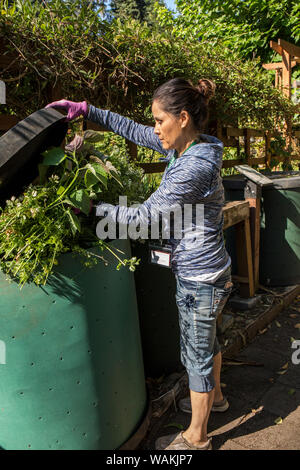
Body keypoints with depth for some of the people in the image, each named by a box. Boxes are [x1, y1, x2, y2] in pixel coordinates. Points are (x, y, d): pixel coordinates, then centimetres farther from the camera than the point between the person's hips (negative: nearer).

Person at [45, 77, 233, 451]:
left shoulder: (195, 167, -27)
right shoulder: (183, 146, 2)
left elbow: (144, 217, -25)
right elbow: (133, 130, 11)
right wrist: (85, 110, 7)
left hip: (200, 279, -9)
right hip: (200, 272, 9)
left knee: (196, 354, 8)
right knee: (205, 341, 27)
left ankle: (196, 438, 31)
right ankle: (214, 397, 53)